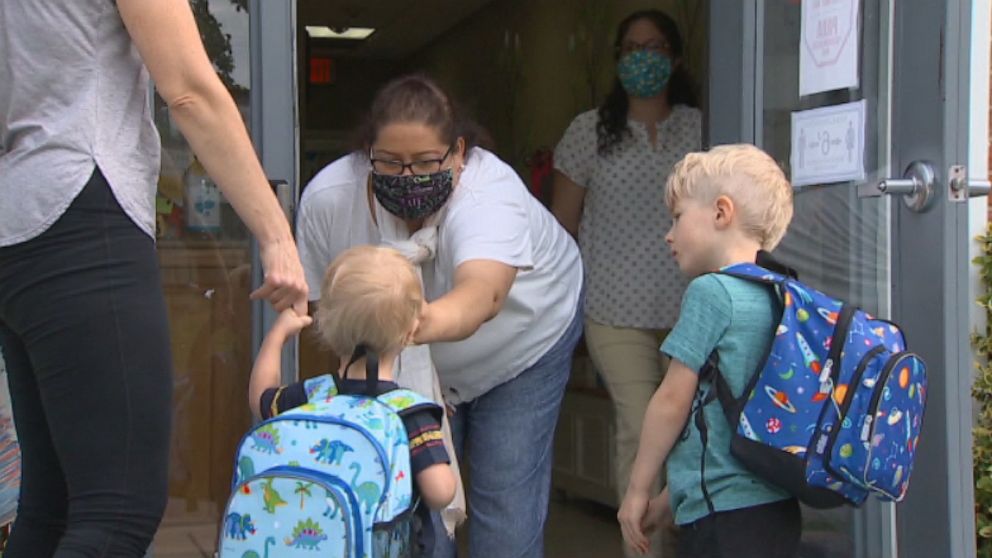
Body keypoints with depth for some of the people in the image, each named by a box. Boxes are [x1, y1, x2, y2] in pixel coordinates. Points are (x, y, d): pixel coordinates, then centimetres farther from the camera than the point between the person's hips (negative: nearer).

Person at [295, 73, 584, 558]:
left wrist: (425, 323, -79)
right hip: (412, 370, 3)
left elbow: (481, 294, -59)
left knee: (506, 498, -5)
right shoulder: (327, 199, -27)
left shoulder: (490, 194, -39)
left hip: (523, 341, -2)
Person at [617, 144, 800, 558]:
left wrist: (637, 490, 2)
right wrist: (668, 500, 21)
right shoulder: (779, 298, 13)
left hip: (724, 518, -9)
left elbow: (673, 400, -9)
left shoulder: (711, 291, -11)